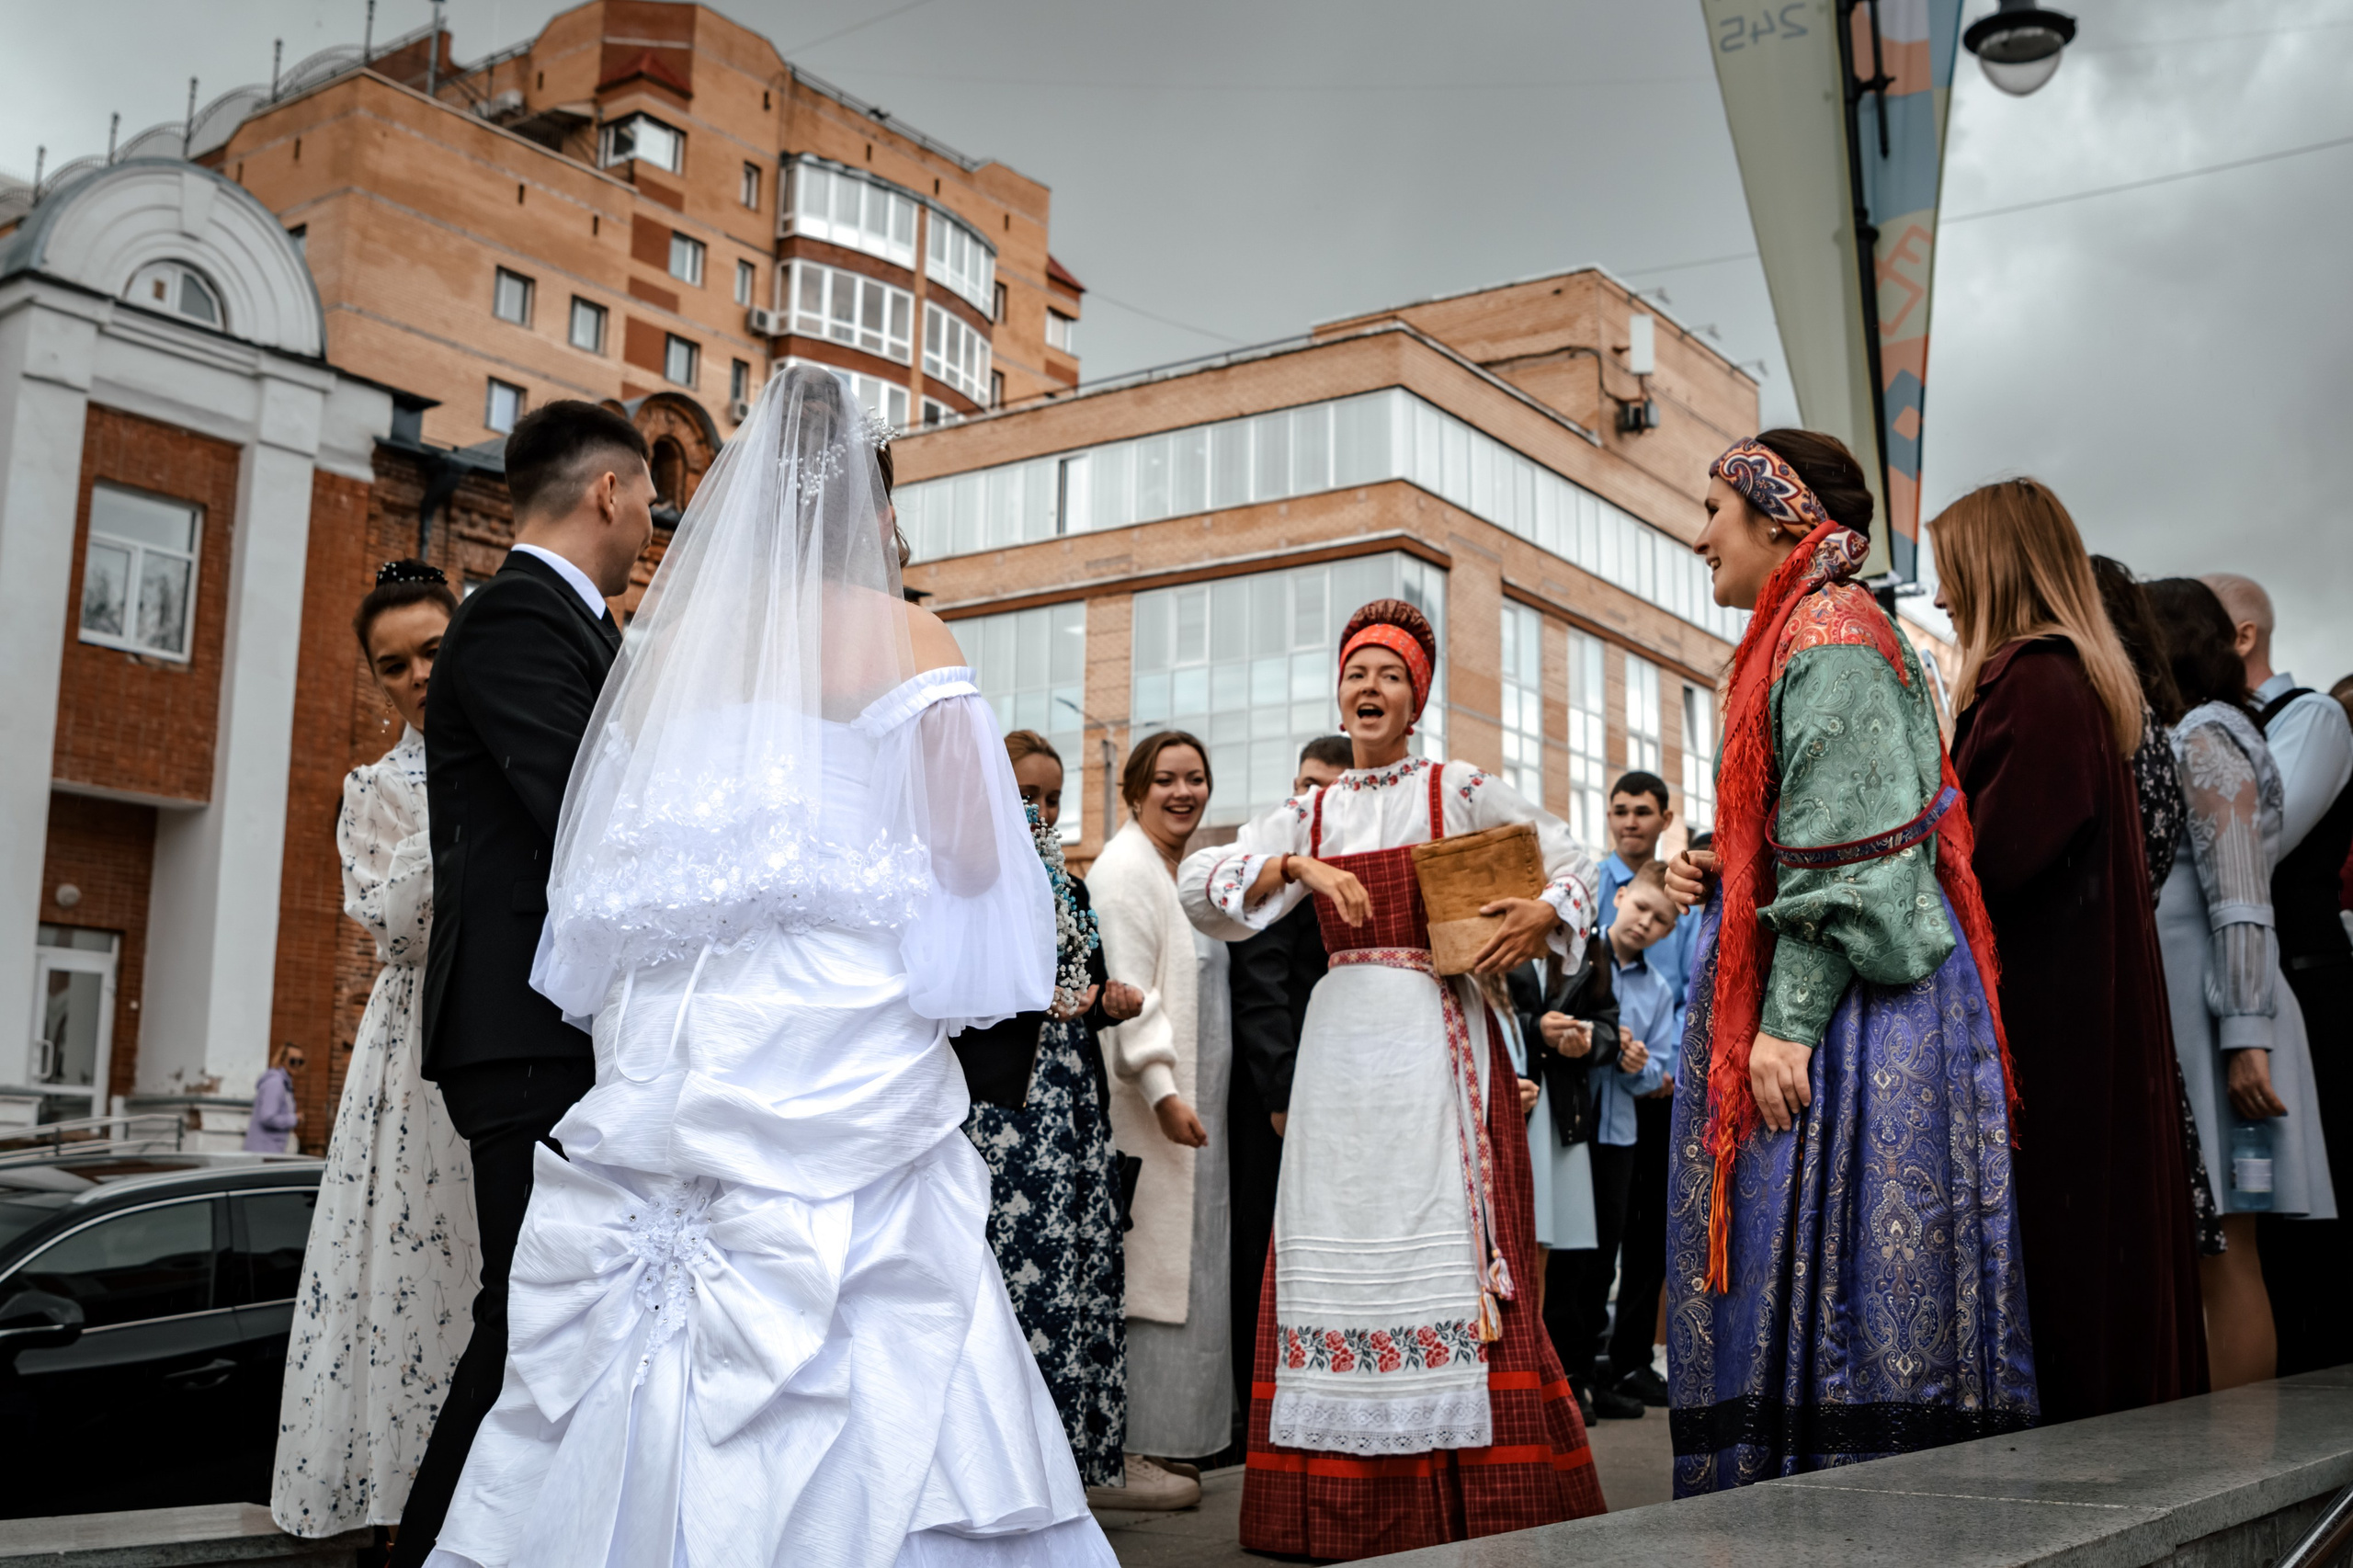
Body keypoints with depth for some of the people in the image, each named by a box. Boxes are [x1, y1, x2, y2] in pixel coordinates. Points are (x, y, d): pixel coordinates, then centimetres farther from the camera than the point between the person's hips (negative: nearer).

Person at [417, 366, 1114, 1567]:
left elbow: (606, 862, 11)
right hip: (844, 1043, -5)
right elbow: (968, 856, -7)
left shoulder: (669, 636, 11)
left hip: (662, 1052, 5)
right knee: (874, 1369, -2)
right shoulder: (902, 636, -1)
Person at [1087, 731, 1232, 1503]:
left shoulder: (1179, 873, 19)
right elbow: (1126, 990, -19)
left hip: (1187, 1103, 10)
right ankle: (1130, 1452, -2)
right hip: (1150, 1106, -10)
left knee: (1177, 1263, 10)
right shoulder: (1125, 869, -11)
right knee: (1152, 1265, -8)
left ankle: (1161, 1442, 17)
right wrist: (1161, 1090, -25)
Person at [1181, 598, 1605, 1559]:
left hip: (1436, 1039, -3)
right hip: (1342, 1039, 3)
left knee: (1443, 1242, -7)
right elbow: (1201, 884, 3)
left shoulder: (1461, 792, 5)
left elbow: (1574, 864, 9)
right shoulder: (1310, 813, 13)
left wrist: (1544, 914, -12)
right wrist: (1298, 867, -12)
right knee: (1338, 1245, 2)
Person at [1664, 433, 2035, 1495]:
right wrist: (1720, 870, 8)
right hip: (1806, 1009, 10)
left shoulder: (1831, 642, -11)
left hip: (1852, 1011, -10)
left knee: (1834, 1256, -7)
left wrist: (1788, 1023, -21)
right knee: (1795, 1261, 10)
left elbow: (1848, 855, -18)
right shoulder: (1803, 639, 20)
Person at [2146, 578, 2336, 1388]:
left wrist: (2245, 1039, -19)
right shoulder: (2182, 737, 19)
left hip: (2212, 1017, -9)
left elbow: (2241, 905, -15)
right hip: (2178, 1011, 9)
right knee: (2213, 1258, 10)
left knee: (2224, 1260, -7)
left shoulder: (2206, 737, -7)